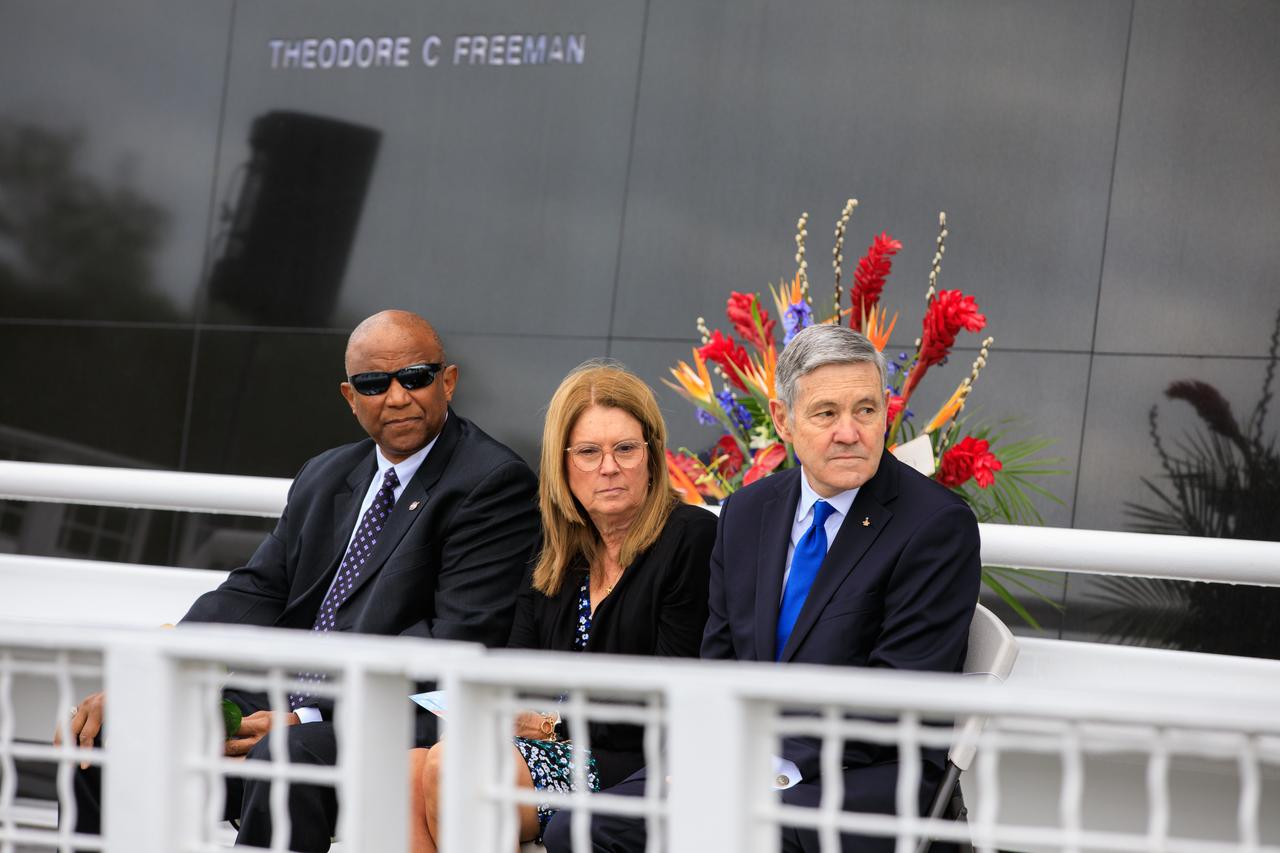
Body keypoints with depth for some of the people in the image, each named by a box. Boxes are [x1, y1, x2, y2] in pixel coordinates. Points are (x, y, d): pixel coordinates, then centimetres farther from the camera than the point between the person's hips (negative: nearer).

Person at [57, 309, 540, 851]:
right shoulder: (325, 477, 20)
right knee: (104, 736, -7)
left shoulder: (495, 484, -6)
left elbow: (459, 641, -15)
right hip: (283, 703, 7)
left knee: (286, 759, -37)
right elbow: (254, 595, 12)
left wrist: (310, 717, -21)